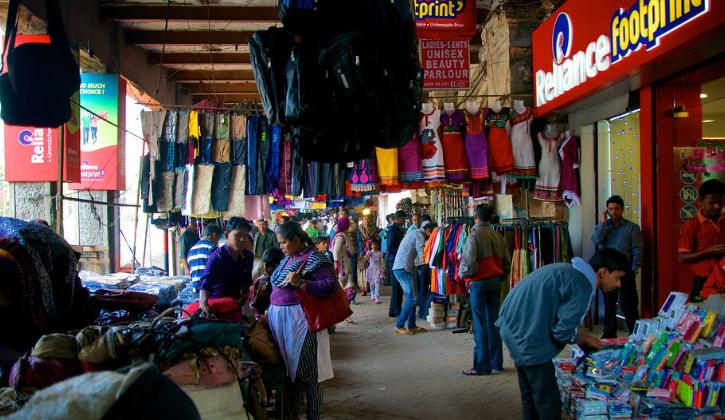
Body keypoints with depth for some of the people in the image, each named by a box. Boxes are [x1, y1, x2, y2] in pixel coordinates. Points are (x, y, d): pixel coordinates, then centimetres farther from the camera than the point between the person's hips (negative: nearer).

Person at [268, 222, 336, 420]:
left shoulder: (313, 259, -11)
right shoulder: (287, 259, 15)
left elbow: (330, 285, -20)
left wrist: (301, 283, -25)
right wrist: (270, 311, 16)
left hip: (300, 321, -8)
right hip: (280, 320, 8)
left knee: (307, 369, 1)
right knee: (289, 367, 15)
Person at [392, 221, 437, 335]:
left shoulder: (415, 233, 22)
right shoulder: (419, 235, -9)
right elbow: (422, 257, -17)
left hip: (401, 268, 10)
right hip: (402, 269, -10)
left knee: (412, 297, 12)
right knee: (412, 297, -9)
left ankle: (411, 326, 15)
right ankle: (399, 326, -6)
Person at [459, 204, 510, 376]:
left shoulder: (474, 235, -12)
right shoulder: (498, 236, 5)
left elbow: (468, 261, -19)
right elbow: (507, 262, 6)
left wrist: (463, 273, 0)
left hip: (478, 283, -6)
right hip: (496, 281, 6)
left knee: (480, 325, -1)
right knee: (494, 322, 13)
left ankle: (482, 366, 2)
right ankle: (496, 363, 20)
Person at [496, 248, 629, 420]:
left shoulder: (568, 270, 14)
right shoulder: (582, 285, -14)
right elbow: (563, 332, -15)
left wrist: (582, 339, 11)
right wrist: (585, 340, 4)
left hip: (513, 325, 10)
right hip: (526, 334, -10)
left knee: (531, 396, 21)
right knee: (549, 402, -1)